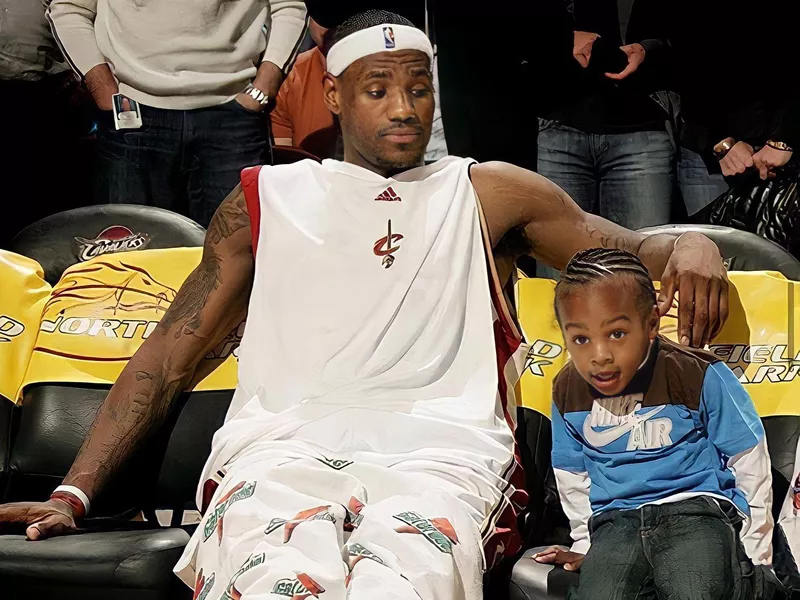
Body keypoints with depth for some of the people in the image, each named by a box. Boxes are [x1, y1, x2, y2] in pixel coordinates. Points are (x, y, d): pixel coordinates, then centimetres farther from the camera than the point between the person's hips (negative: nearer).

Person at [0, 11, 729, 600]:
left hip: (439, 447, 0)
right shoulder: (266, 200, 23)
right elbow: (171, 354, 20)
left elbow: (632, 254, 23)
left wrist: (688, 246, -4)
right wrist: (74, 493, 10)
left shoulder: (490, 194, 23)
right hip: (286, 444, 0)